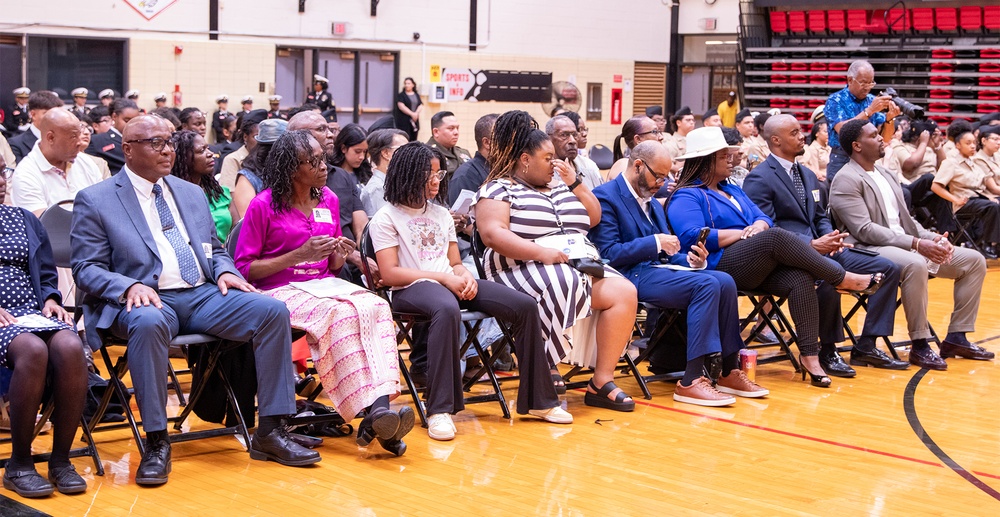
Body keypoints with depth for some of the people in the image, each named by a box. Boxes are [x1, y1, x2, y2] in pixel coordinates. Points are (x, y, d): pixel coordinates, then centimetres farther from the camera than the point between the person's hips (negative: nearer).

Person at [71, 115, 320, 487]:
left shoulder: (192, 193, 21)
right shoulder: (95, 201, 4)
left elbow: (215, 249, 25)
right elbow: (86, 268, -2)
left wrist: (224, 271, 0)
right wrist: (130, 286, -22)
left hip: (203, 295, 5)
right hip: (145, 300, -5)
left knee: (273, 310, -19)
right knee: (149, 323, -41)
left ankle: (270, 432, -14)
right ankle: (156, 443, -29)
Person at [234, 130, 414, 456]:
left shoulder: (328, 200, 13)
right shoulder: (264, 205, -4)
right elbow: (244, 268, -6)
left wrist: (340, 256, -3)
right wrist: (300, 254, -14)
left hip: (324, 285, 5)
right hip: (280, 291, -5)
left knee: (376, 307, -28)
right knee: (340, 315, -35)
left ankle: (381, 404, -43)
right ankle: (371, 412, -40)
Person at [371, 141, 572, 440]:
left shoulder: (442, 215, 23)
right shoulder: (386, 219, 2)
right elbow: (389, 274, -8)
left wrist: (466, 277, -5)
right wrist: (444, 278, -13)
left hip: (450, 285, 7)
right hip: (410, 291, -7)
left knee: (525, 306, -13)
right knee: (447, 309, -44)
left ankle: (537, 400, -5)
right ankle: (440, 410, -43)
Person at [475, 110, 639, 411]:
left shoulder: (559, 187, 24)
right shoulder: (500, 188, 2)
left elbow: (594, 218, 24)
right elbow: (492, 234, -14)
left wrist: (574, 183, 9)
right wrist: (542, 253, -25)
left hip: (579, 267, 7)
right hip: (524, 271, -7)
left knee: (624, 292, -17)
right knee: (562, 283, -40)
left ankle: (602, 381, -18)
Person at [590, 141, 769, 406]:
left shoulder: (654, 204, 24)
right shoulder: (605, 197, -4)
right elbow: (608, 254, -14)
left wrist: (690, 259, -1)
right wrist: (655, 242, -16)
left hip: (656, 270, 8)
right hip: (631, 276, -8)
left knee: (724, 281, -15)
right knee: (706, 285, -26)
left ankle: (729, 372, -10)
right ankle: (691, 382, -28)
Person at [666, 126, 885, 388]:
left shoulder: (732, 190, 29)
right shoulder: (686, 197, 3)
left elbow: (763, 218, 21)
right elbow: (692, 237, -14)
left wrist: (758, 227, -5)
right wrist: (742, 233, -11)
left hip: (758, 267, 8)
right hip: (721, 266, -7)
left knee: (800, 278, -23)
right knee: (777, 237, -29)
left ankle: (809, 355, -28)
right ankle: (844, 279, -18)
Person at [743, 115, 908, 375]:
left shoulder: (808, 175, 20)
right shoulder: (759, 179, -8)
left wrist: (830, 237, -2)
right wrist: (811, 244, -23)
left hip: (820, 248, 9)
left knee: (888, 269, -3)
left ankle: (865, 347, 0)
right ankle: (827, 351, -18)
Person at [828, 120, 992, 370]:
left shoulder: (886, 176, 20)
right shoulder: (846, 181, -9)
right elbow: (864, 230, -18)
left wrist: (934, 238, 1)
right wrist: (916, 244, -23)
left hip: (905, 244, 9)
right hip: (871, 251, -9)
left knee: (974, 261, 2)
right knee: (915, 264, -40)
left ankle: (956, 337, 3)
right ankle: (919, 344, -27)